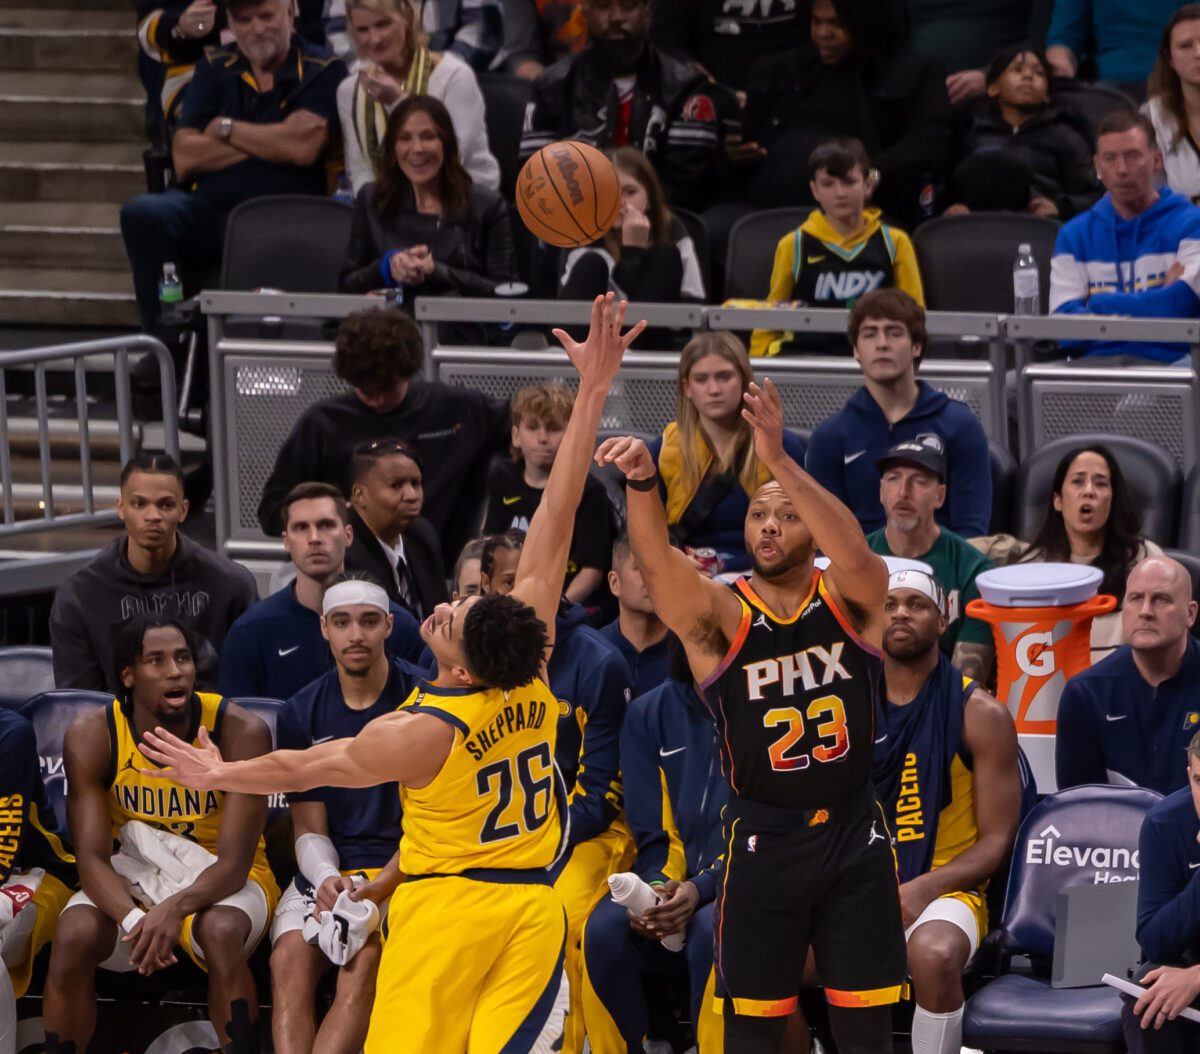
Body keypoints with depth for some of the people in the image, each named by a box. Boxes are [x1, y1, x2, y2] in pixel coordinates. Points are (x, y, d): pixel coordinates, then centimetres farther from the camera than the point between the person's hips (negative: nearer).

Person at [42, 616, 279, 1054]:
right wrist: (132, 918, -39)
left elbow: (234, 862, -21)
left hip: (218, 879, -2)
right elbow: (92, 856, -17)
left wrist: (176, 907, -42)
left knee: (222, 931, -36)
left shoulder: (240, 733, -18)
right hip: (133, 877, 2)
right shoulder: (92, 736, -13)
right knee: (74, 935, -29)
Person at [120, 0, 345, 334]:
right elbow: (185, 159, 4)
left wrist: (225, 129, 2)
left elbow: (303, 148, -10)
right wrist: (271, 142, -4)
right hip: (208, 211, 3)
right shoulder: (215, 68, 15)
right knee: (142, 213, -28)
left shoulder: (322, 72, 6)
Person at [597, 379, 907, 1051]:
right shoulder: (720, 614, -4)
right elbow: (659, 564, -24)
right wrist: (643, 483, -45)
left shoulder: (850, 599, -2)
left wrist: (780, 461, -39)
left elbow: (854, 553, -25)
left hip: (854, 838, 0)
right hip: (762, 842, 0)